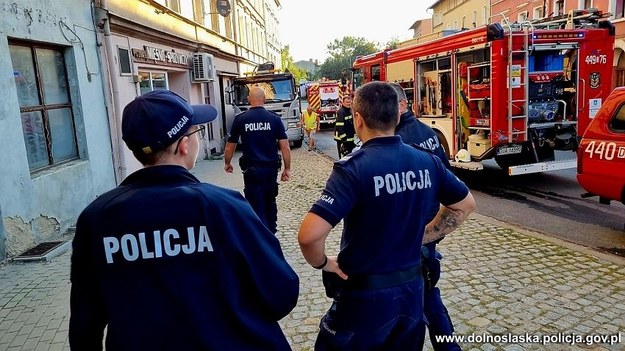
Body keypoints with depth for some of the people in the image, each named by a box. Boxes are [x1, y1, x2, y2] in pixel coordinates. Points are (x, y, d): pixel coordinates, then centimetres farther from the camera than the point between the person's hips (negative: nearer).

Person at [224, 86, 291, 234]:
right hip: (271, 168, 3)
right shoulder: (274, 119, -2)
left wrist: (227, 163, 19)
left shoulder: (240, 119, -5)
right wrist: (287, 168, 3)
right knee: (270, 202, 23)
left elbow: (230, 146, 3)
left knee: (256, 206, 0)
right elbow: (285, 147, -6)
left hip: (251, 169, -3)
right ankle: (271, 234, 39)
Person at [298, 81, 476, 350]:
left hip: (364, 297, -5)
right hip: (412, 289, 6)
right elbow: (465, 204, 13)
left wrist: (322, 263, -11)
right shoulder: (427, 161, -3)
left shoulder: (353, 168, -22)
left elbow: (309, 235, -32)